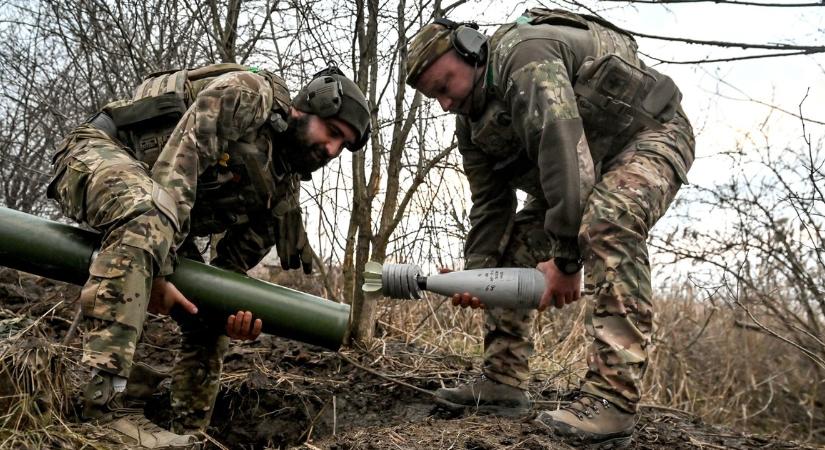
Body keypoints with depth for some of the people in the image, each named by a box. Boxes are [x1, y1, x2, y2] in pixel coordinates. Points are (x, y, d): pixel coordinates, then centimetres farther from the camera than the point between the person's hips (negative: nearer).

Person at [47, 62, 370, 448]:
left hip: (151, 217, 9)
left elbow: (234, 261, 7)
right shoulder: (247, 94, -17)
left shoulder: (282, 187, 6)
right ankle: (101, 402, -43)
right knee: (149, 218, -41)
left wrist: (234, 307, -16)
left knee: (208, 320, 3)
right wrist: (158, 271, -32)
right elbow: (177, 165, -27)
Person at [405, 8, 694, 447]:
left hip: (648, 134, -8)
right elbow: (490, 205, -3)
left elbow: (562, 150, -37)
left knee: (606, 227, -36)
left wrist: (565, 258, -34)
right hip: (574, 167, 9)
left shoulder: (524, 55, -29)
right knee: (513, 247, 1)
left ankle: (613, 398, -32)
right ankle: (502, 382, 6)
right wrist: (476, 273, -17)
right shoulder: (472, 123, -1)